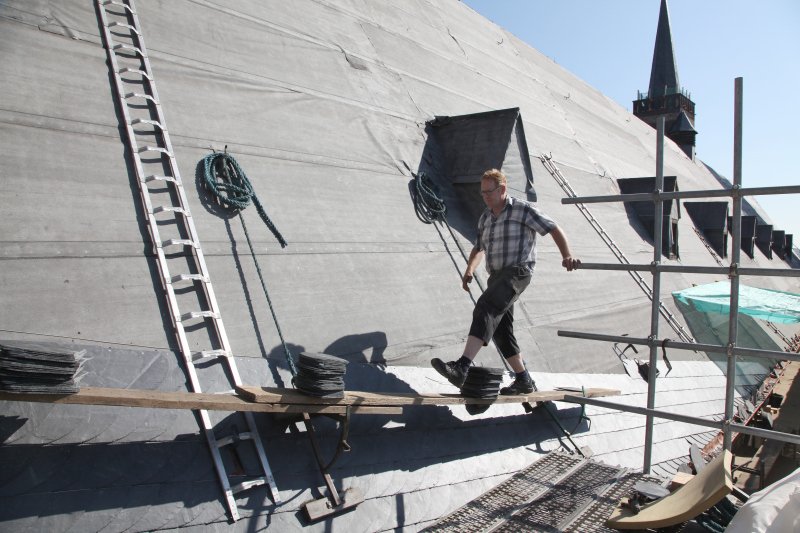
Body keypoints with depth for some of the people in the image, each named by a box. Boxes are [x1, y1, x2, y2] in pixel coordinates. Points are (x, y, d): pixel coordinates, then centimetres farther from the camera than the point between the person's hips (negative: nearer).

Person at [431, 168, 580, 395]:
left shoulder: (522, 210, -2)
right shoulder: (485, 217, 17)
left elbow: (554, 229, 1)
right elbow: (479, 248, 25)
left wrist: (567, 256, -9)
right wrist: (469, 270, 8)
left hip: (517, 272, -8)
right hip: (496, 276, 8)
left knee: (486, 309, -28)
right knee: (500, 330, 7)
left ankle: (462, 367, -40)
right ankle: (524, 380, 19)